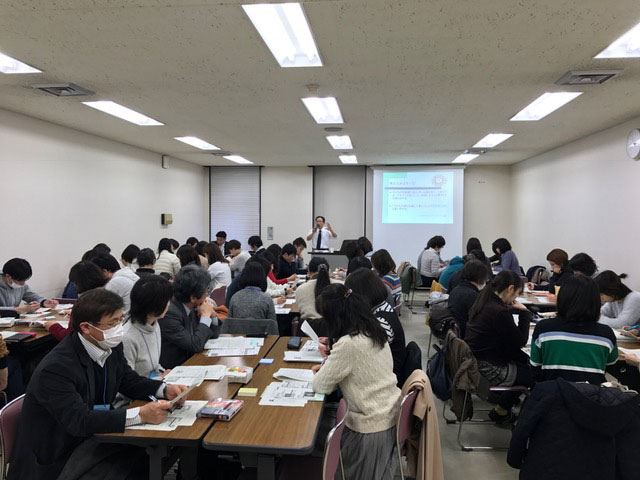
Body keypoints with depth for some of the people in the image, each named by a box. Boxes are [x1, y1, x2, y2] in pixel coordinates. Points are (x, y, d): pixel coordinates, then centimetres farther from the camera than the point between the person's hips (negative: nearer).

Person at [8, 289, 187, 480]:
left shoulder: (110, 347, -5)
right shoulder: (55, 368, -25)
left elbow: (129, 381, 9)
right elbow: (78, 421, -30)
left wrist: (165, 390, -10)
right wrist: (140, 414, -35)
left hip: (92, 435, 7)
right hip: (57, 459, -6)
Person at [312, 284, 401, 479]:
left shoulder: (348, 344, -26)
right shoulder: (374, 331, -1)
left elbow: (321, 386, -15)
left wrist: (327, 363, 2)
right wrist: (330, 363, 7)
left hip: (371, 427, -7)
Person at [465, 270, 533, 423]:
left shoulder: (484, 302, 2)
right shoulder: (499, 312, -27)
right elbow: (521, 341, -15)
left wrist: (513, 309, 4)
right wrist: (524, 312, -7)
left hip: (474, 360, 10)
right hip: (488, 369, -10)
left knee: (525, 359, 20)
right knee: (534, 374, 6)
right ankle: (501, 411, 20)